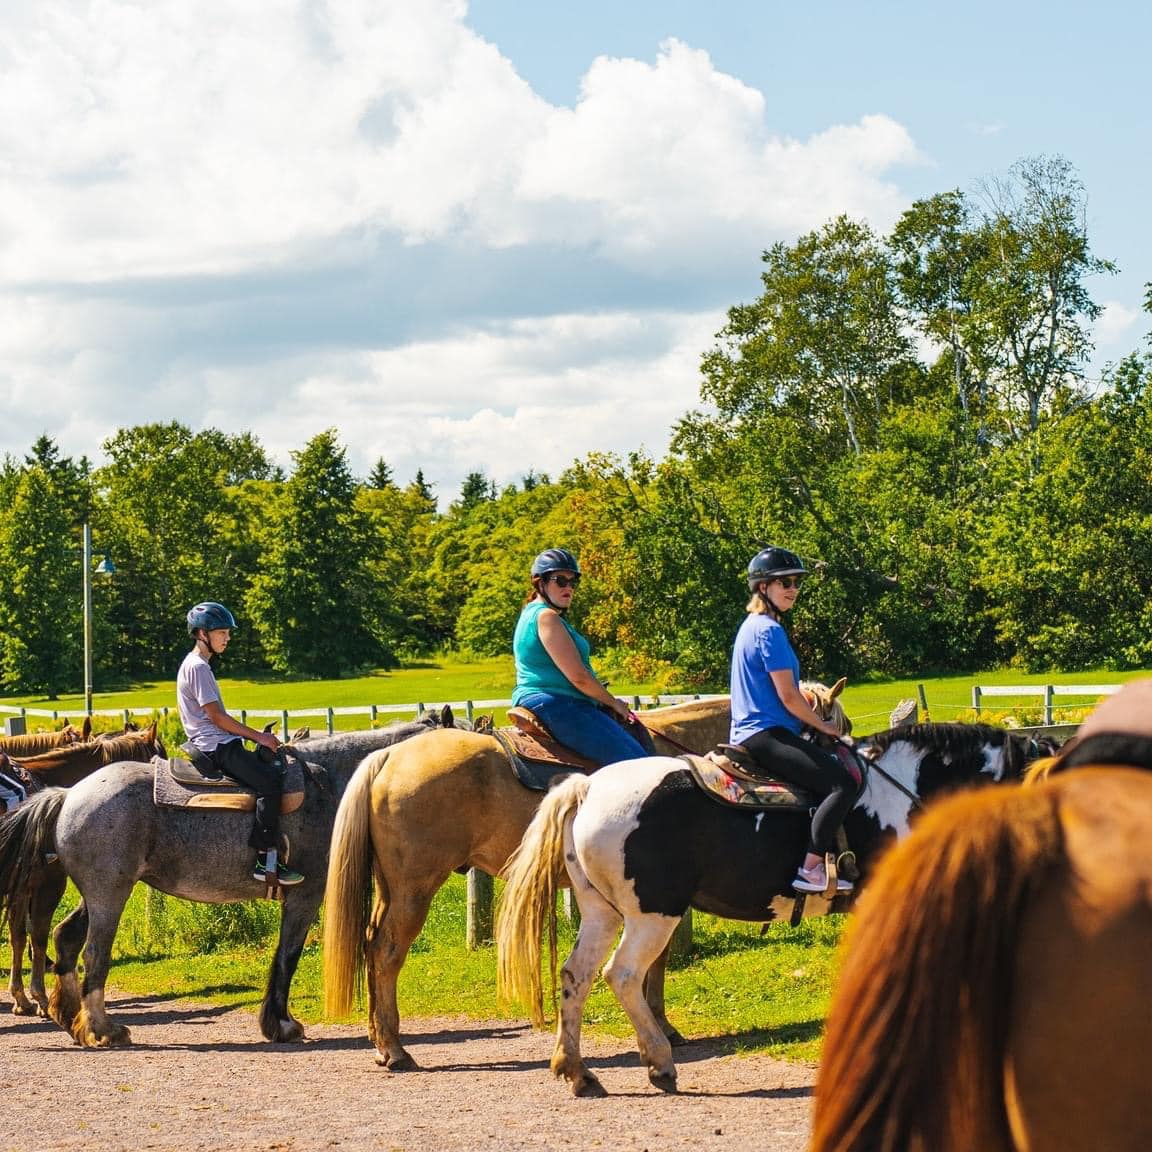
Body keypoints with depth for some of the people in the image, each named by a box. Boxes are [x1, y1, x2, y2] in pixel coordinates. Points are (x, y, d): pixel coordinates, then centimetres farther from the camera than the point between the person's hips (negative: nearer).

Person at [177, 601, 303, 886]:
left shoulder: (199, 665, 21)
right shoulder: (198, 667, -11)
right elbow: (217, 717, -16)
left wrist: (254, 736, 14)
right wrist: (258, 736, -11)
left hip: (221, 745, 11)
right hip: (217, 747, -11)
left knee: (277, 772, 10)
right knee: (270, 782, -25)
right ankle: (264, 861, -29)